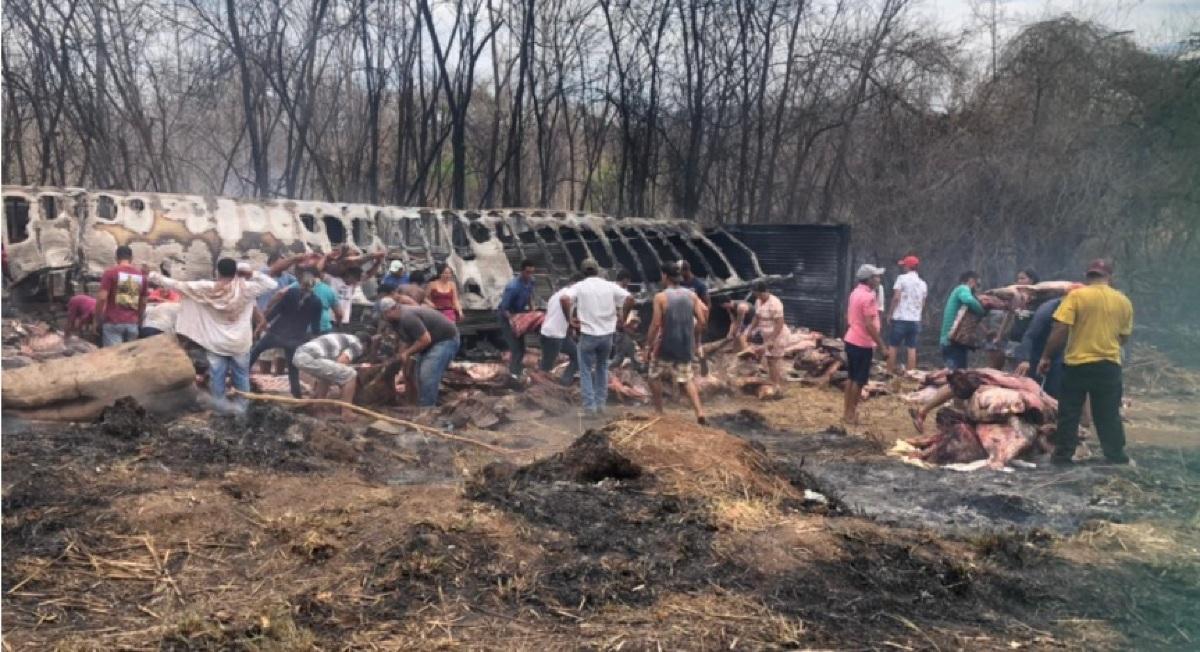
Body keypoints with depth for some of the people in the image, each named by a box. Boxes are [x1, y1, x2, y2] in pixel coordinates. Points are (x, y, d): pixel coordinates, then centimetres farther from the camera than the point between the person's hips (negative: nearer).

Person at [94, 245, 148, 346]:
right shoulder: (141, 274, 9)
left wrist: (96, 320, -1)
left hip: (113, 322, -4)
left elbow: (102, 298, -9)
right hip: (132, 324, 4)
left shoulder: (111, 272, -3)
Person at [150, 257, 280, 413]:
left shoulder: (207, 289, -11)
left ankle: (220, 410, 14)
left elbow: (178, 285, -5)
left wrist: (154, 276, 5)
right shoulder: (245, 288, -12)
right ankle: (241, 409, 16)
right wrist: (254, 274, -4)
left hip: (216, 343, 0)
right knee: (241, 377, 12)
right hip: (240, 343, 0)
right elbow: (272, 284, -7)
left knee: (217, 378, 9)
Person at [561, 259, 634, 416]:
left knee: (586, 371, 9)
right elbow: (629, 298, -9)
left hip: (588, 334, -3)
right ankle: (601, 404, 23)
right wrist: (622, 316, 3)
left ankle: (590, 406, 7)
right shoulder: (610, 286, 2)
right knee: (602, 368, 20)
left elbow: (564, 299, -21)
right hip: (607, 334, 3)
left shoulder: (579, 286, -4)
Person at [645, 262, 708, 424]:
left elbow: (656, 324, -14)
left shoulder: (660, 297, -12)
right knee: (686, 379, 13)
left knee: (655, 376, 17)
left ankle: (658, 411, 21)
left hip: (666, 347, -4)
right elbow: (702, 320, -1)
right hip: (686, 346, 4)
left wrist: (648, 346, -6)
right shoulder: (692, 295, 1)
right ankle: (700, 412, -2)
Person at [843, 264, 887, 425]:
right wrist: (881, 345, -18)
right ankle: (851, 414, 5)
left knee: (852, 378, 15)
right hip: (863, 344, -9)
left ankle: (846, 412, 21)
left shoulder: (856, 293, 11)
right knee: (859, 380, -1)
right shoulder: (869, 296, -19)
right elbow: (869, 325, -23)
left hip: (851, 340, 9)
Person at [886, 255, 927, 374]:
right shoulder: (923, 283, 11)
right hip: (915, 320, 5)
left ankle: (890, 372, 3)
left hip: (900, 318, -5)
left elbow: (896, 298, -11)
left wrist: (890, 314, -3)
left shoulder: (902, 278, -5)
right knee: (912, 348, 6)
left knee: (893, 346, 2)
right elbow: (923, 304, 15)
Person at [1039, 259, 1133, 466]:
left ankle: (1062, 458, 10)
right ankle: (1117, 459, 18)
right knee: (1109, 417, 12)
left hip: (1078, 364, -3)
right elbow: (1124, 337, 13)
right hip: (1110, 365, 3)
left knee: (1069, 415, 6)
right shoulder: (1124, 301, 5)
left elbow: (1060, 331, -13)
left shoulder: (1076, 296, -7)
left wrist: (1046, 357, -4)